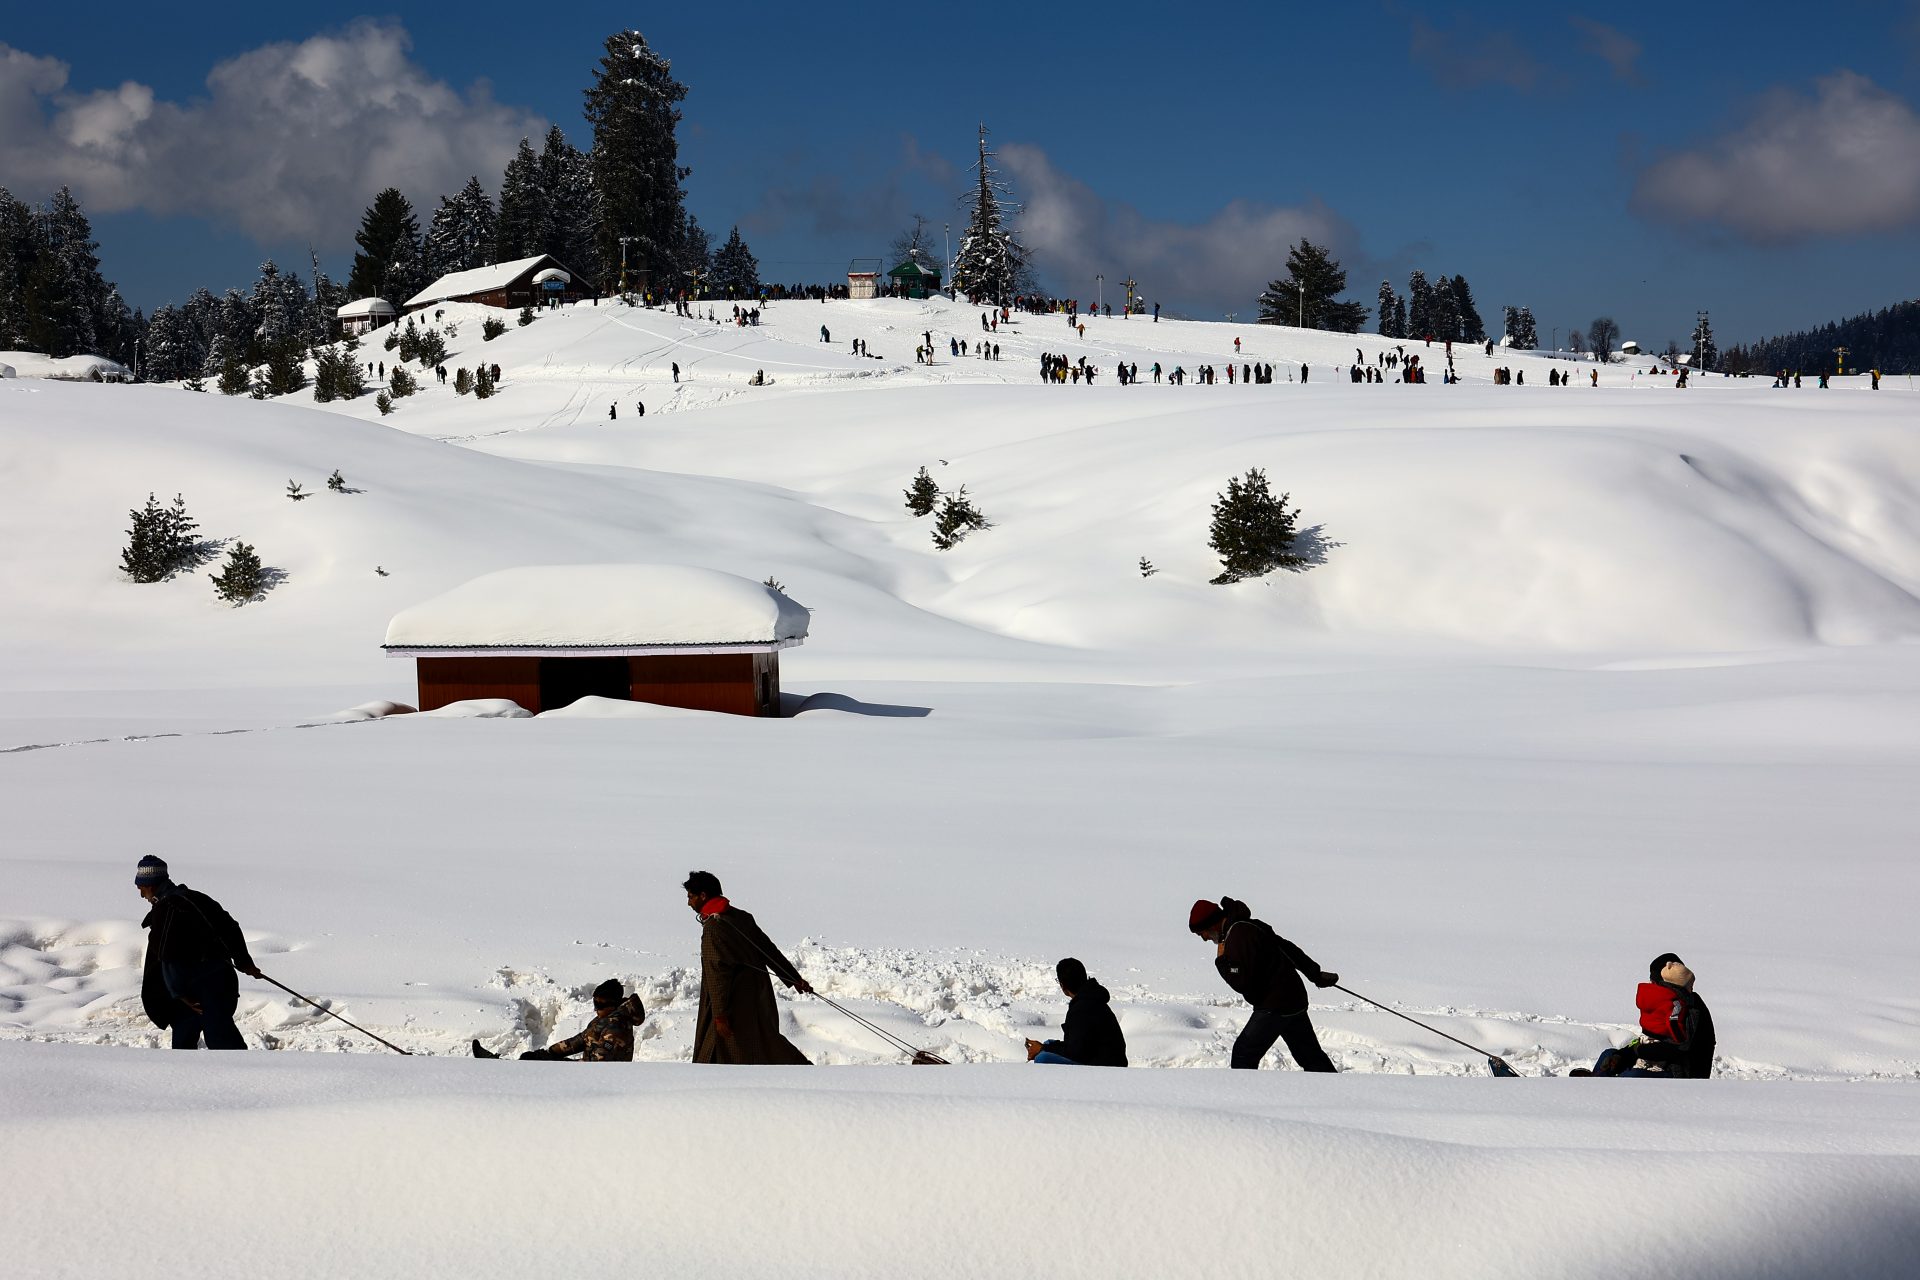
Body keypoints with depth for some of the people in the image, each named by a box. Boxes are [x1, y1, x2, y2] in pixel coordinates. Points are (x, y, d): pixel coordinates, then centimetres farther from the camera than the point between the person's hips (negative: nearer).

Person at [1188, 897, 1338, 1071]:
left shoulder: (1238, 935, -19)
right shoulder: (1247, 927, 12)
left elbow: (1242, 984, -24)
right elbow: (1287, 947, 20)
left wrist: (1222, 960, -9)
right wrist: (1316, 975, 27)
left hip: (1275, 1007, -10)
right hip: (1294, 999, 10)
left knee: (1243, 1054, -6)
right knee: (1311, 1057, 14)